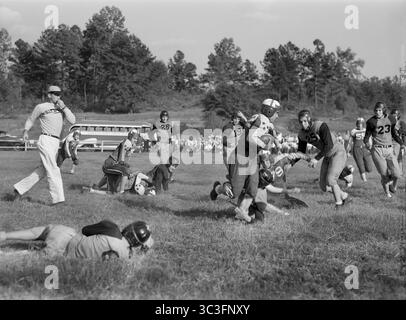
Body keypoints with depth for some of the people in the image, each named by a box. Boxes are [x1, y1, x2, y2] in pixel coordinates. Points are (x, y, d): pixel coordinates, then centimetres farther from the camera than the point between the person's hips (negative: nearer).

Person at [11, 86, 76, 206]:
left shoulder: (62, 109, 15)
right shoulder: (41, 107, 3)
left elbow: (72, 120, 2)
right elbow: (31, 120, 14)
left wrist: (63, 107, -6)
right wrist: (26, 131, 1)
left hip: (56, 143, 6)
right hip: (45, 141, -6)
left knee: (42, 171, 9)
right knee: (53, 169, -12)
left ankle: (19, 188, 20)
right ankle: (58, 198, -12)